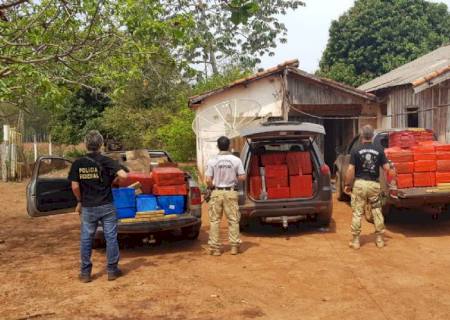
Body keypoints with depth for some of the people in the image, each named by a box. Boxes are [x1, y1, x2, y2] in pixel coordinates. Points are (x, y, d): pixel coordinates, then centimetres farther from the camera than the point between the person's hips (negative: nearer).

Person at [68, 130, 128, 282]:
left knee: (86, 239, 11)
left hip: (88, 207, 1)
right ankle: (112, 270, 15)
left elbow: (75, 187, -5)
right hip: (106, 206, -1)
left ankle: (85, 273, 16)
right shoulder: (106, 161, -7)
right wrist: (114, 177, 4)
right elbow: (123, 175, -18)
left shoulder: (78, 164, -2)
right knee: (111, 238, 9)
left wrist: (80, 201, 11)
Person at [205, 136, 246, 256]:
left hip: (217, 192, 0)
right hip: (231, 192, 1)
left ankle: (215, 247, 8)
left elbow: (208, 180, -8)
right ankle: (234, 246, 12)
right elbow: (242, 177, -4)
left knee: (214, 220, 7)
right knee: (233, 220, 10)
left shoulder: (212, 161, -7)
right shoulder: (236, 160, -5)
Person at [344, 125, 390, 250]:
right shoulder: (379, 150, 0)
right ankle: (379, 239, 20)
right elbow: (386, 168, 0)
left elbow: (351, 170, -10)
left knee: (357, 213, 4)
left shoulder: (356, 150, -6)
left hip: (360, 184, -2)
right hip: (374, 184, 2)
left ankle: (355, 240, 7)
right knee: (377, 211, 13)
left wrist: (347, 185, -1)